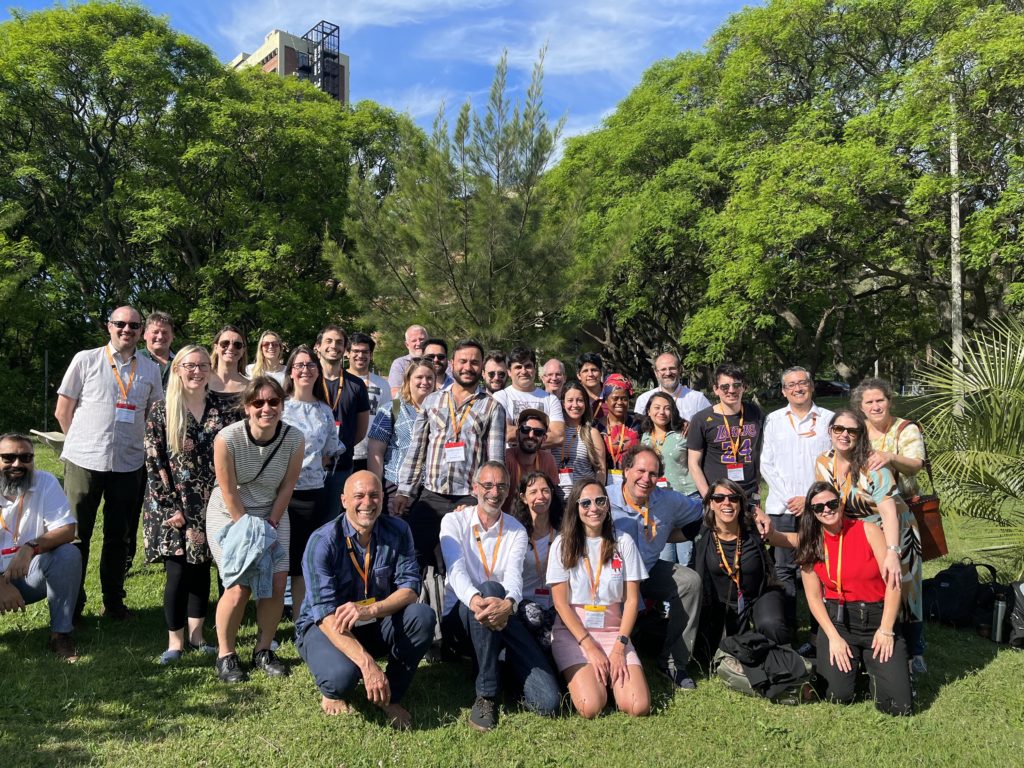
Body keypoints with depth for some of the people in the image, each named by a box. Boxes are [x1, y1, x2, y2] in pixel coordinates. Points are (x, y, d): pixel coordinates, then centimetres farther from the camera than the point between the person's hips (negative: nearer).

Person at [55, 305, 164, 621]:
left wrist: (134, 443, 9)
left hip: (129, 464, 2)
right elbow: (63, 411, 4)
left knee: (119, 536, 11)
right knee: (76, 535, 5)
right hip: (84, 462, -2)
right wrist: (87, 441, 7)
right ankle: (72, 604, 20)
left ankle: (113, 602, 24)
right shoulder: (85, 360, 1)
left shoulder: (150, 369, 8)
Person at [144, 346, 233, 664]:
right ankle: (175, 641, 14)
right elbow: (154, 462, -7)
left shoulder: (219, 410, 5)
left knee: (202, 569, 10)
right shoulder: (161, 411, -3)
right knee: (178, 571, -2)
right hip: (172, 505, -3)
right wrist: (171, 507, -11)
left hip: (208, 505, 3)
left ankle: (196, 634, 24)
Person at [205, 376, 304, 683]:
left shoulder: (294, 439, -17)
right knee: (239, 588, -12)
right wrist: (249, 530, -13)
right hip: (230, 516, -3)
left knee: (276, 585, -5)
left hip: (272, 516, 3)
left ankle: (263, 650, 18)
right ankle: (225, 654, 13)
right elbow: (229, 492, -17)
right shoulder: (227, 439, -25)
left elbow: (287, 487, -6)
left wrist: (268, 528, -6)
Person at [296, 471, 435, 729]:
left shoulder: (398, 531, -9)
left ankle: (391, 697, -4)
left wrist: (370, 610, -36)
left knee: (422, 616, -25)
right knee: (342, 674, -35)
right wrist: (367, 663, -40)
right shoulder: (323, 541, -21)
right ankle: (333, 694, 5)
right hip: (323, 626, -3)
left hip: (376, 624, 4)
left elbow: (410, 588, -14)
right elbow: (327, 615, -27)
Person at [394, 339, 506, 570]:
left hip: (471, 499, -2)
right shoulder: (431, 401, 11)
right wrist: (404, 491, 5)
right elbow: (415, 449, 11)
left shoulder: (493, 408, 3)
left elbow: (496, 460, -2)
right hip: (430, 497, 2)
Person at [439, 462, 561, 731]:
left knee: (548, 701, -17)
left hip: (502, 619, 2)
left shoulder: (516, 531, 7)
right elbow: (456, 571, -16)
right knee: (490, 589, -38)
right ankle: (486, 694, -25)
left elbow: (514, 575, -12)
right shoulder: (454, 521, 1)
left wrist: (508, 603, -38)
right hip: (460, 619, -2)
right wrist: (476, 600, -40)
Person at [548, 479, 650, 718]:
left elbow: (632, 599, 2)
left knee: (639, 707, -18)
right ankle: (577, 677, 9)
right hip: (572, 631, -2)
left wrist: (619, 647, -8)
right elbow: (561, 603, -5)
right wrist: (590, 648, -11)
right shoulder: (563, 544, -2)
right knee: (591, 707, -23)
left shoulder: (623, 542, 3)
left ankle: (607, 675, 11)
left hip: (613, 631, 2)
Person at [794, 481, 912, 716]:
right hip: (837, 620, 1)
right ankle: (847, 662, 18)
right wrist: (834, 637, -8)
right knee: (839, 695, -14)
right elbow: (814, 597, 2)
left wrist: (886, 630, -10)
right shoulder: (811, 545, 1)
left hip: (877, 617, -1)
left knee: (899, 705, -11)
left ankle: (873, 665, 19)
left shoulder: (868, 530, -5)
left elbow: (893, 582, -7)